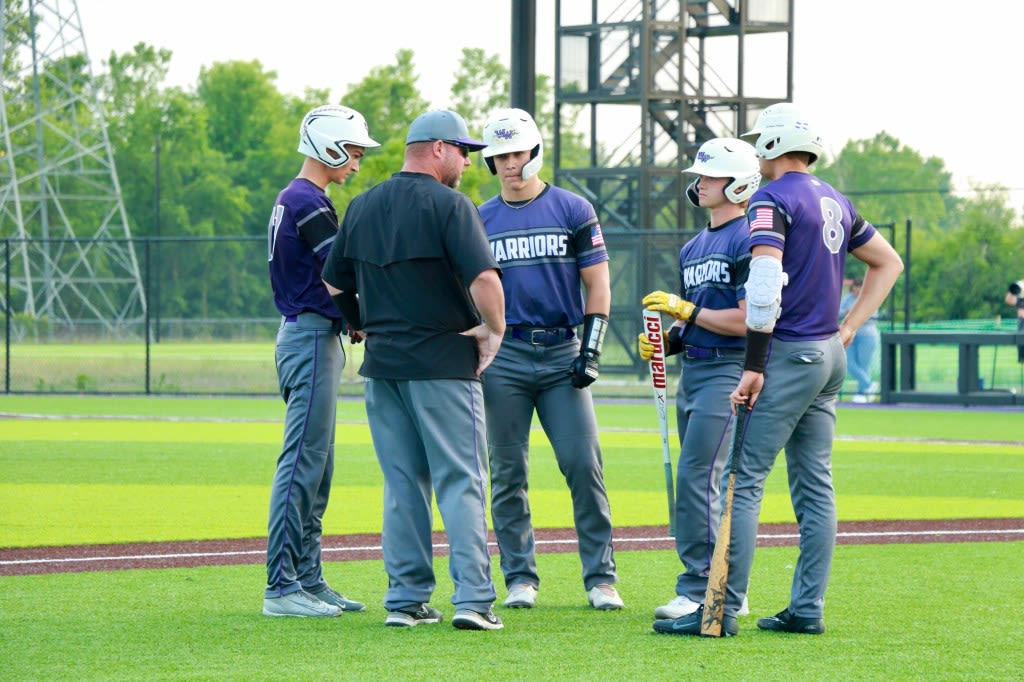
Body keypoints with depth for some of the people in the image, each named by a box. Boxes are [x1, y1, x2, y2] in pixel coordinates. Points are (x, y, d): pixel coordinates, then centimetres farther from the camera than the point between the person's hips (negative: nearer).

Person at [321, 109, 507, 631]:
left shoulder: (362, 207, 11)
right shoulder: (447, 205, -11)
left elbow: (333, 286, 17)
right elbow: (484, 278, -22)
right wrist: (493, 330, -7)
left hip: (382, 366, 6)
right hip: (443, 366, -6)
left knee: (403, 485, 11)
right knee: (460, 481, -4)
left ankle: (406, 598, 8)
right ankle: (472, 598, -11)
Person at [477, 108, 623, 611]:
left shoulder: (573, 211, 5)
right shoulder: (481, 221, 9)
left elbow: (597, 286, 3)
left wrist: (591, 351, -6)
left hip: (562, 352, -1)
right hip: (504, 356, 2)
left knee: (584, 464, -7)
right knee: (508, 472, 2)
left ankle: (600, 576, -3)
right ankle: (520, 578, 9)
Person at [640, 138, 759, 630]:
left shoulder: (748, 242, -10)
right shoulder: (694, 248, 19)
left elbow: (748, 321, -18)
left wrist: (687, 311, -17)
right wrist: (665, 342, 5)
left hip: (729, 371, -10)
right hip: (692, 369, 10)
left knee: (696, 479, -15)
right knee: (706, 485, 11)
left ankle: (698, 589, -15)